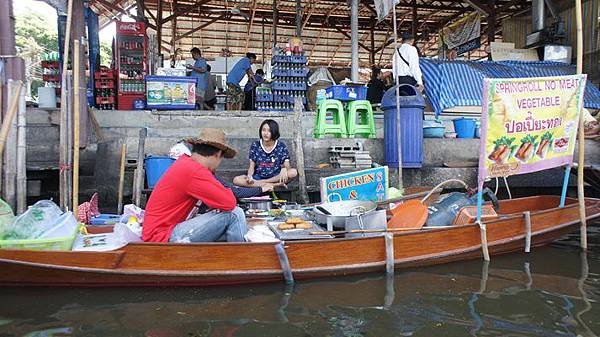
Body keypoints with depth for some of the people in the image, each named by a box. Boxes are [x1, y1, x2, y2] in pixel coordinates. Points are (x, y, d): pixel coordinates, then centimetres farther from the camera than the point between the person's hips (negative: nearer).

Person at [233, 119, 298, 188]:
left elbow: (287, 166, -6)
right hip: (258, 176, 1)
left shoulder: (281, 146, 0)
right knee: (236, 180, -25)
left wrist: (284, 169, -31)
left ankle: (258, 183, -22)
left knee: (293, 172, -30)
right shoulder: (255, 146, 2)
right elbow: (252, 166, 3)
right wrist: (249, 175, -20)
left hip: (276, 177, -1)